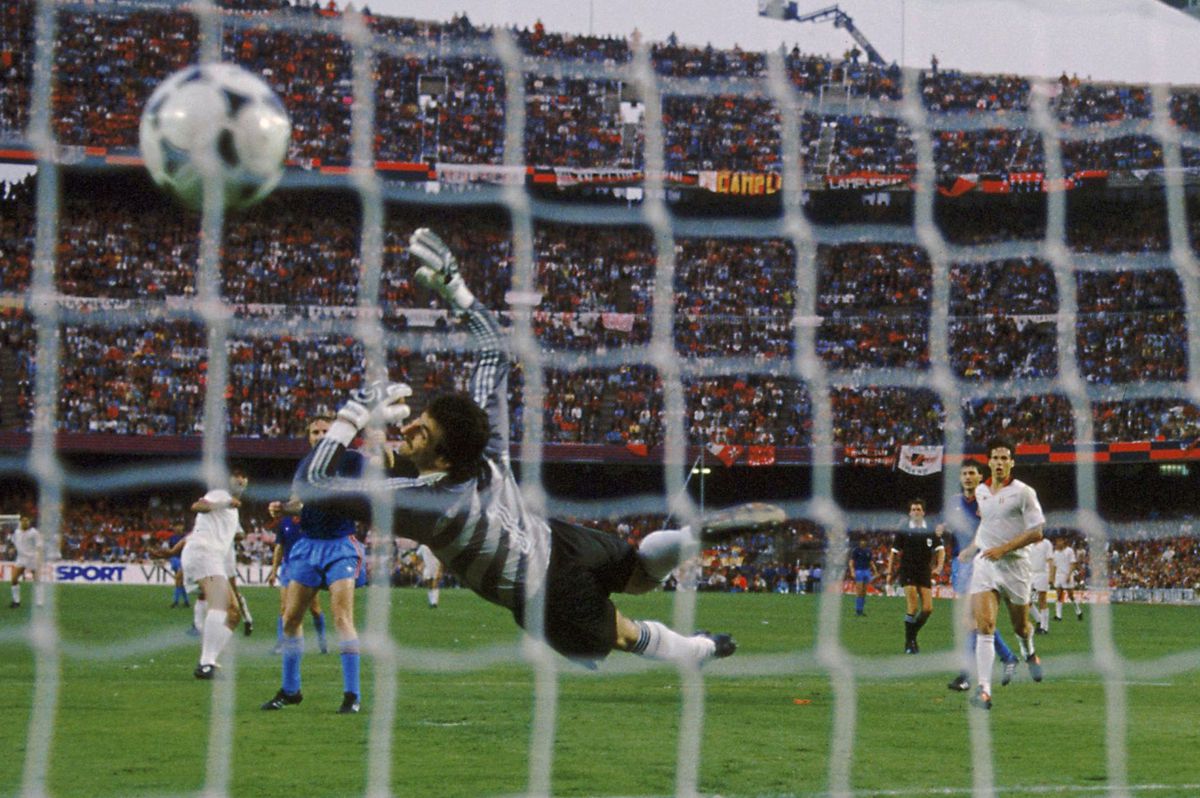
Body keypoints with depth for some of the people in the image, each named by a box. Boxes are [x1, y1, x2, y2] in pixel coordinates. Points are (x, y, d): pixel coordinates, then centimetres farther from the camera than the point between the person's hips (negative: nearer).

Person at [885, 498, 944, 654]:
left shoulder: (931, 532, 6)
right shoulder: (904, 531, 1)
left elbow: (940, 549, 5)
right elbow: (894, 552, 5)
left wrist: (939, 565, -12)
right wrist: (890, 572, 1)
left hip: (925, 573, 3)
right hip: (908, 572, -3)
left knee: (928, 609, -4)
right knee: (913, 608, -14)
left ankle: (913, 635, 18)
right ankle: (909, 643, -3)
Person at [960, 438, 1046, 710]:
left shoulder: (1023, 492, -7)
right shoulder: (981, 492, 9)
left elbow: (1036, 532, -11)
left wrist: (1003, 549, -18)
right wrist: (972, 547, 25)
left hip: (1014, 565, -2)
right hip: (984, 565, 3)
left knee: (1020, 626, 13)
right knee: (984, 627, -15)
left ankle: (1029, 653, 51)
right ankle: (984, 690, -21)